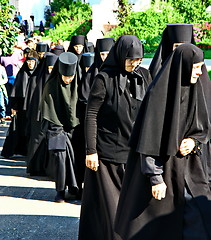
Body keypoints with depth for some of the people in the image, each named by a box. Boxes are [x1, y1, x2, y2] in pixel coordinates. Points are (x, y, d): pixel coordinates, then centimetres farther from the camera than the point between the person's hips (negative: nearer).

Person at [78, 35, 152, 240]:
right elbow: (91, 115, -10)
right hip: (108, 151, -4)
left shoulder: (144, 76, 5)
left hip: (135, 150, 4)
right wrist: (91, 150, -14)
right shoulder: (104, 78, -9)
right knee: (107, 202, 1)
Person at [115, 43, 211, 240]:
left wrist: (194, 140, -6)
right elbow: (149, 140, -18)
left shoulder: (194, 90, 5)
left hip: (188, 168, 7)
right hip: (162, 166, -7)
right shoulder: (159, 93, -16)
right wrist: (156, 178, -19)